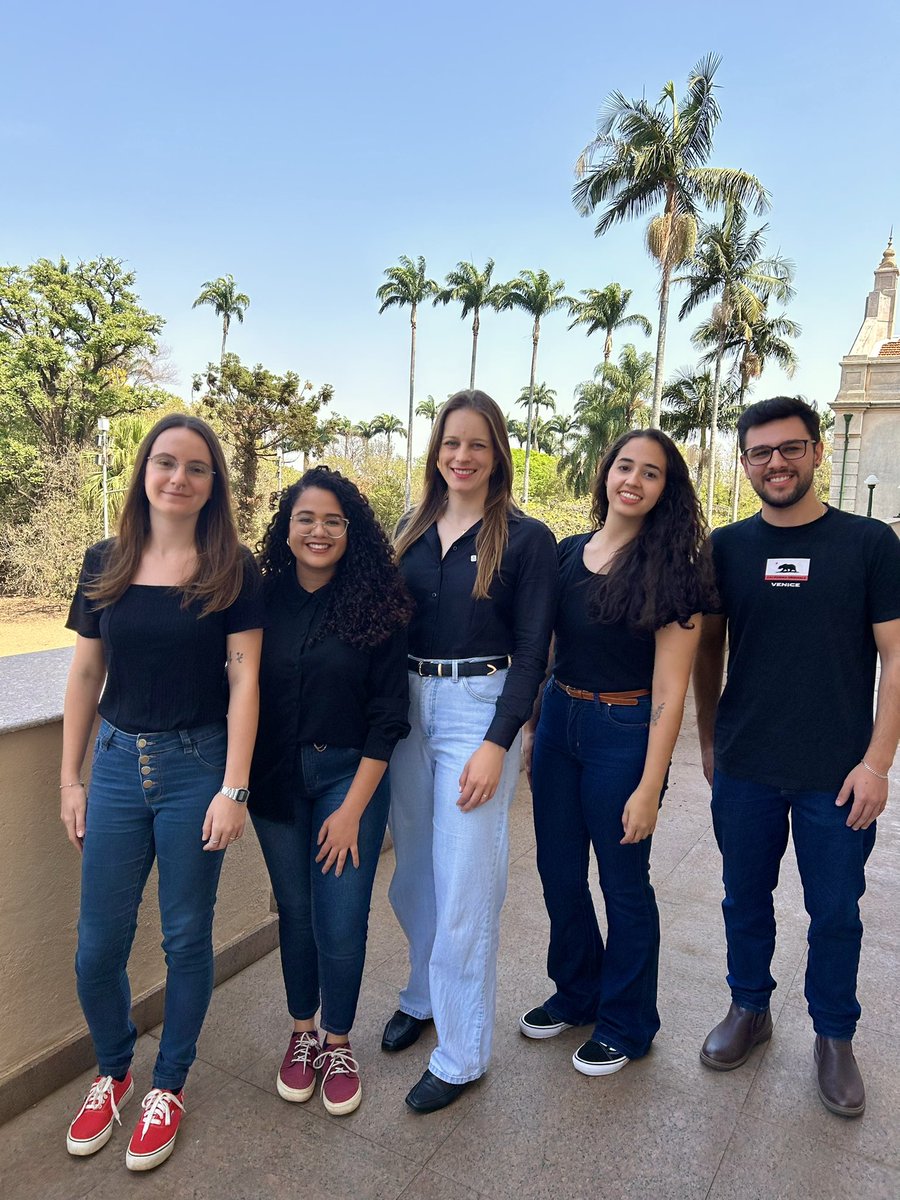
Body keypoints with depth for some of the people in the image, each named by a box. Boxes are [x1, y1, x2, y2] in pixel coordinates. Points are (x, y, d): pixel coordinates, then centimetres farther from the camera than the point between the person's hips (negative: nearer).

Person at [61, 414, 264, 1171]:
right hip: (117, 764, 3)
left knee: (187, 937, 11)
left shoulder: (232, 569, -6)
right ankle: (113, 1072, 39)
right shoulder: (105, 565, 3)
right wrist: (71, 779, 8)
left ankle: (170, 1086, 35)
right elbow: (86, 676, 8)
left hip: (196, 767, -3)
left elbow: (244, 681, -8)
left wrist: (234, 789, -12)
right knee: (98, 945, 10)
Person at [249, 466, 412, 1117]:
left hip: (350, 775, -2)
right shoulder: (265, 599, -3)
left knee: (342, 921, 1)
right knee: (295, 910, 14)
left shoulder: (376, 605, -9)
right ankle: (303, 1033, 39)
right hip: (276, 778, 2)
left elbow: (389, 715, -9)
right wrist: (239, 785, -4)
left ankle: (338, 1043, 29)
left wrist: (353, 807, -10)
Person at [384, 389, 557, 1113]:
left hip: (479, 710, -5)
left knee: (463, 881, 2)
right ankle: (424, 995, 42)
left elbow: (531, 650, -8)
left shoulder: (526, 538, -5)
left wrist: (497, 743, -15)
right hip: (407, 705, 5)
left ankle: (463, 1053, 20)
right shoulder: (414, 528, 9)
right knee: (414, 869, 17)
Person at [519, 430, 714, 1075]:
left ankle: (626, 1022, 36)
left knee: (623, 881, 11)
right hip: (557, 721, 5)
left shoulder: (672, 568, -11)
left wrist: (649, 787, -15)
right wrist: (531, 727, 9)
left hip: (624, 733, -5)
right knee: (559, 872, 17)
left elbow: (670, 688, -13)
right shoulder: (567, 554, 3)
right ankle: (577, 991, 43)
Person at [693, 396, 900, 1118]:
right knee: (746, 897, 16)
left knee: (835, 910, 13)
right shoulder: (726, 547, 1)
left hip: (836, 774, -1)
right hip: (744, 769, 2)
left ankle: (834, 1036, 35)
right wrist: (709, 741, 7)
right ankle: (750, 1009, 39)